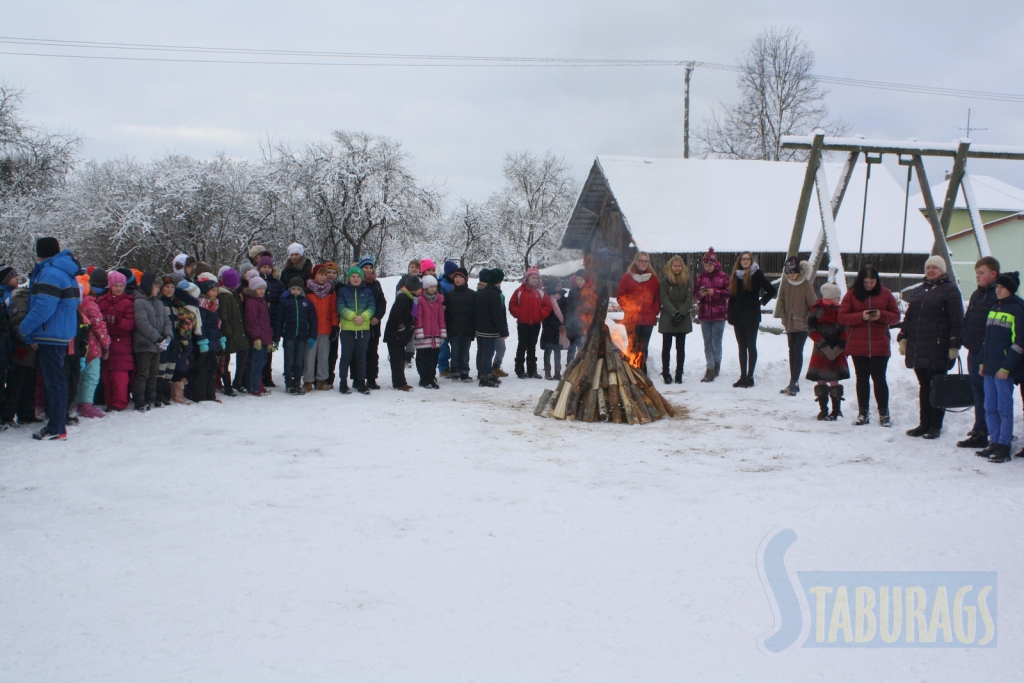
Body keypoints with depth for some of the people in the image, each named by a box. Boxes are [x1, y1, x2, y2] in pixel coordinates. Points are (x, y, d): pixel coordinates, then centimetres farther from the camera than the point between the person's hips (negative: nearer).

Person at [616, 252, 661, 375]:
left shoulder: (653, 279, 11)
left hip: (648, 319, 3)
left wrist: (655, 311, 0)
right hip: (632, 319, -3)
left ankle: (642, 373, 15)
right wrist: (629, 308, -7)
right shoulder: (627, 277, 3)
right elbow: (620, 296, 3)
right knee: (633, 347, -5)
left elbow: (658, 297, 12)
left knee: (643, 347, 8)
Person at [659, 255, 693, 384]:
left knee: (680, 347, 5)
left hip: (683, 319, 2)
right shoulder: (665, 280, -1)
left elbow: (689, 298, 2)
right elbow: (664, 299, -7)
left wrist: (681, 313, -11)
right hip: (667, 319, -2)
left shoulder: (686, 280, 7)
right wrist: (674, 313, -16)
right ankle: (666, 373, 6)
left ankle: (679, 374, 10)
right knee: (666, 347, -1)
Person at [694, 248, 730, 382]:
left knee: (716, 342, -3)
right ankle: (710, 369, 8)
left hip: (718, 315, -3)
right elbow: (695, 296, 7)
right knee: (707, 343, 4)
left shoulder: (723, 276, -2)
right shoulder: (700, 277, 8)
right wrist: (700, 294, -14)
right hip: (704, 314, 3)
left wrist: (715, 292, -19)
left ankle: (717, 363, 20)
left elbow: (728, 293, -7)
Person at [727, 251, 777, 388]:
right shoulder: (736, 275, 8)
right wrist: (730, 315, 4)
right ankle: (743, 376, 14)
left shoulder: (756, 274, -5)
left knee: (751, 346, 0)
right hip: (738, 316, 5)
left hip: (752, 316, -5)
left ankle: (750, 377, 4)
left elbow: (772, 290, -6)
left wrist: (761, 301, -5)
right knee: (742, 347, 9)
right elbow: (731, 296, 10)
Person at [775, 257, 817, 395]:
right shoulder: (785, 283, -1)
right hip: (790, 324, 6)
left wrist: (808, 320, -9)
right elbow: (781, 301, 12)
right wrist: (784, 317, 6)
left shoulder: (806, 284, -15)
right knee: (792, 352, 11)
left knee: (797, 352, -12)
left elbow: (813, 305, -9)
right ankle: (794, 384, 18)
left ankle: (794, 383, -12)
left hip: (802, 325, -6)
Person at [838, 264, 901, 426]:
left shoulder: (885, 293, 3)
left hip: (880, 346, -1)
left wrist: (882, 315, -15)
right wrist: (861, 316, -17)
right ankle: (862, 413, 16)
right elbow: (842, 317, -3)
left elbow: (896, 316, 4)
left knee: (879, 378, -1)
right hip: (858, 346, 1)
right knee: (862, 379, 8)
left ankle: (884, 413, 9)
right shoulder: (852, 294, 1)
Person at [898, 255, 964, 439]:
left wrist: (954, 345, -14)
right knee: (924, 386, 11)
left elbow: (956, 320, -9)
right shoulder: (918, 291, 16)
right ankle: (924, 424, 17)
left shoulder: (950, 289, -3)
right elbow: (909, 316, 20)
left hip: (938, 348, -6)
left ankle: (935, 426, 8)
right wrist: (903, 338, 11)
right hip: (917, 347, 6)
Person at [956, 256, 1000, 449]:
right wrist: (964, 338, 11)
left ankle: (981, 433, -2)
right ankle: (981, 428, 24)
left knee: (985, 392, -4)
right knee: (977, 390, 14)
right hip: (974, 351, 9)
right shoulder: (977, 294, 16)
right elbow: (967, 319, 23)